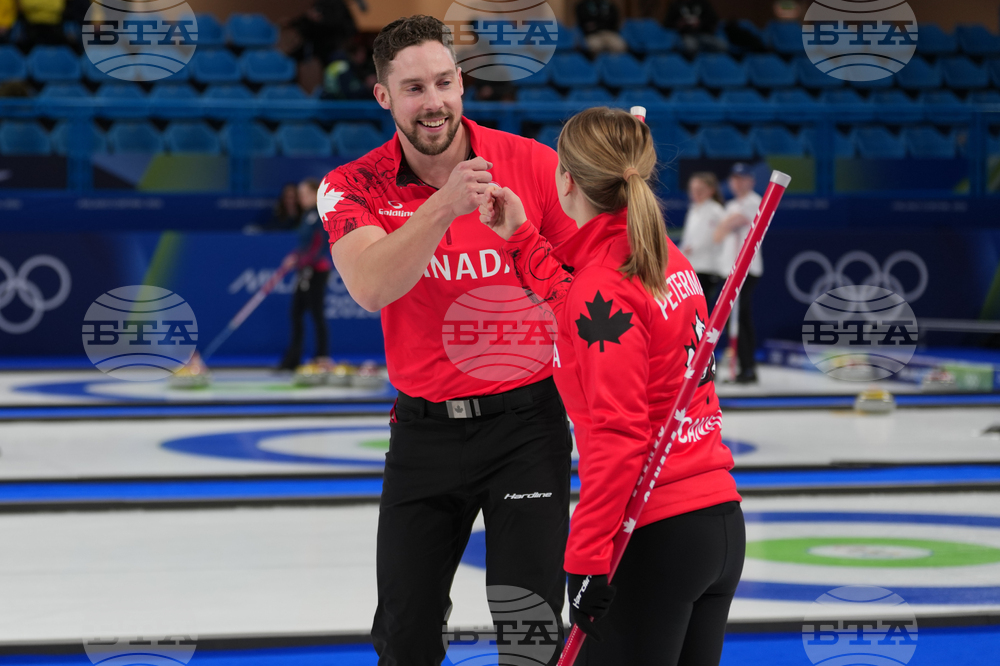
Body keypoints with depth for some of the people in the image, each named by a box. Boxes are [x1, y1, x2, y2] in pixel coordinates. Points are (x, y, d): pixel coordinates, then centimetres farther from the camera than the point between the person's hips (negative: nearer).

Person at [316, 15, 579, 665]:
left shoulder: (534, 164, -7)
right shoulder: (354, 188, -6)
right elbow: (370, 288, -24)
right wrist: (445, 204, -36)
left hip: (526, 421, -1)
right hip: (425, 432, 1)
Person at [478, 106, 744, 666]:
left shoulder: (603, 285, -16)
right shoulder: (670, 260, 8)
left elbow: (616, 436, -20)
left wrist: (587, 558, -19)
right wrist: (522, 239, 26)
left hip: (654, 535, -9)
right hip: (722, 522, 9)